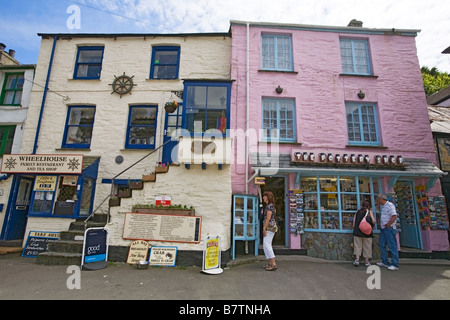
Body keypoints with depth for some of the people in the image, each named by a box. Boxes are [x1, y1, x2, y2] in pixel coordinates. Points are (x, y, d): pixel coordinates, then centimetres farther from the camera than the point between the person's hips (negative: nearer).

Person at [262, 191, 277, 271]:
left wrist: (264, 228, -18)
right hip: (270, 227, 10)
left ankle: (274, 264, -7)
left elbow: (268, 218, -20)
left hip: (269, 227, -10)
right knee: (267, 245, 13)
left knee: (266, 245, -10)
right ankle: (270, 263, 19)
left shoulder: (269, 206, -15)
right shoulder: (271, 205, 14)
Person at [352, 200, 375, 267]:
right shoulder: (369, 211, 3)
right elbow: (373, 221, -8)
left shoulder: (357, 212, 9)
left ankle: (357, 260, 0)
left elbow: (354, 222, 5)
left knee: (357, 245, 6)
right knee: (367, 246, 9)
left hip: (357, 231, 1)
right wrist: (371, 225, 12)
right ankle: (367, 262, 15)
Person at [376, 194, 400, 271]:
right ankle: (385, 262, 21)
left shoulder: (390, 205, -13)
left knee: (392, 246, -3)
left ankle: (395, 265, 4)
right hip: (383, 229, 10)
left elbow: (394, 216, -22)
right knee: (382, 245, 12)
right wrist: (381, 223, 12)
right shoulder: (383, 206, 16)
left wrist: (388, 224, -17)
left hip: (389, 229, -10)